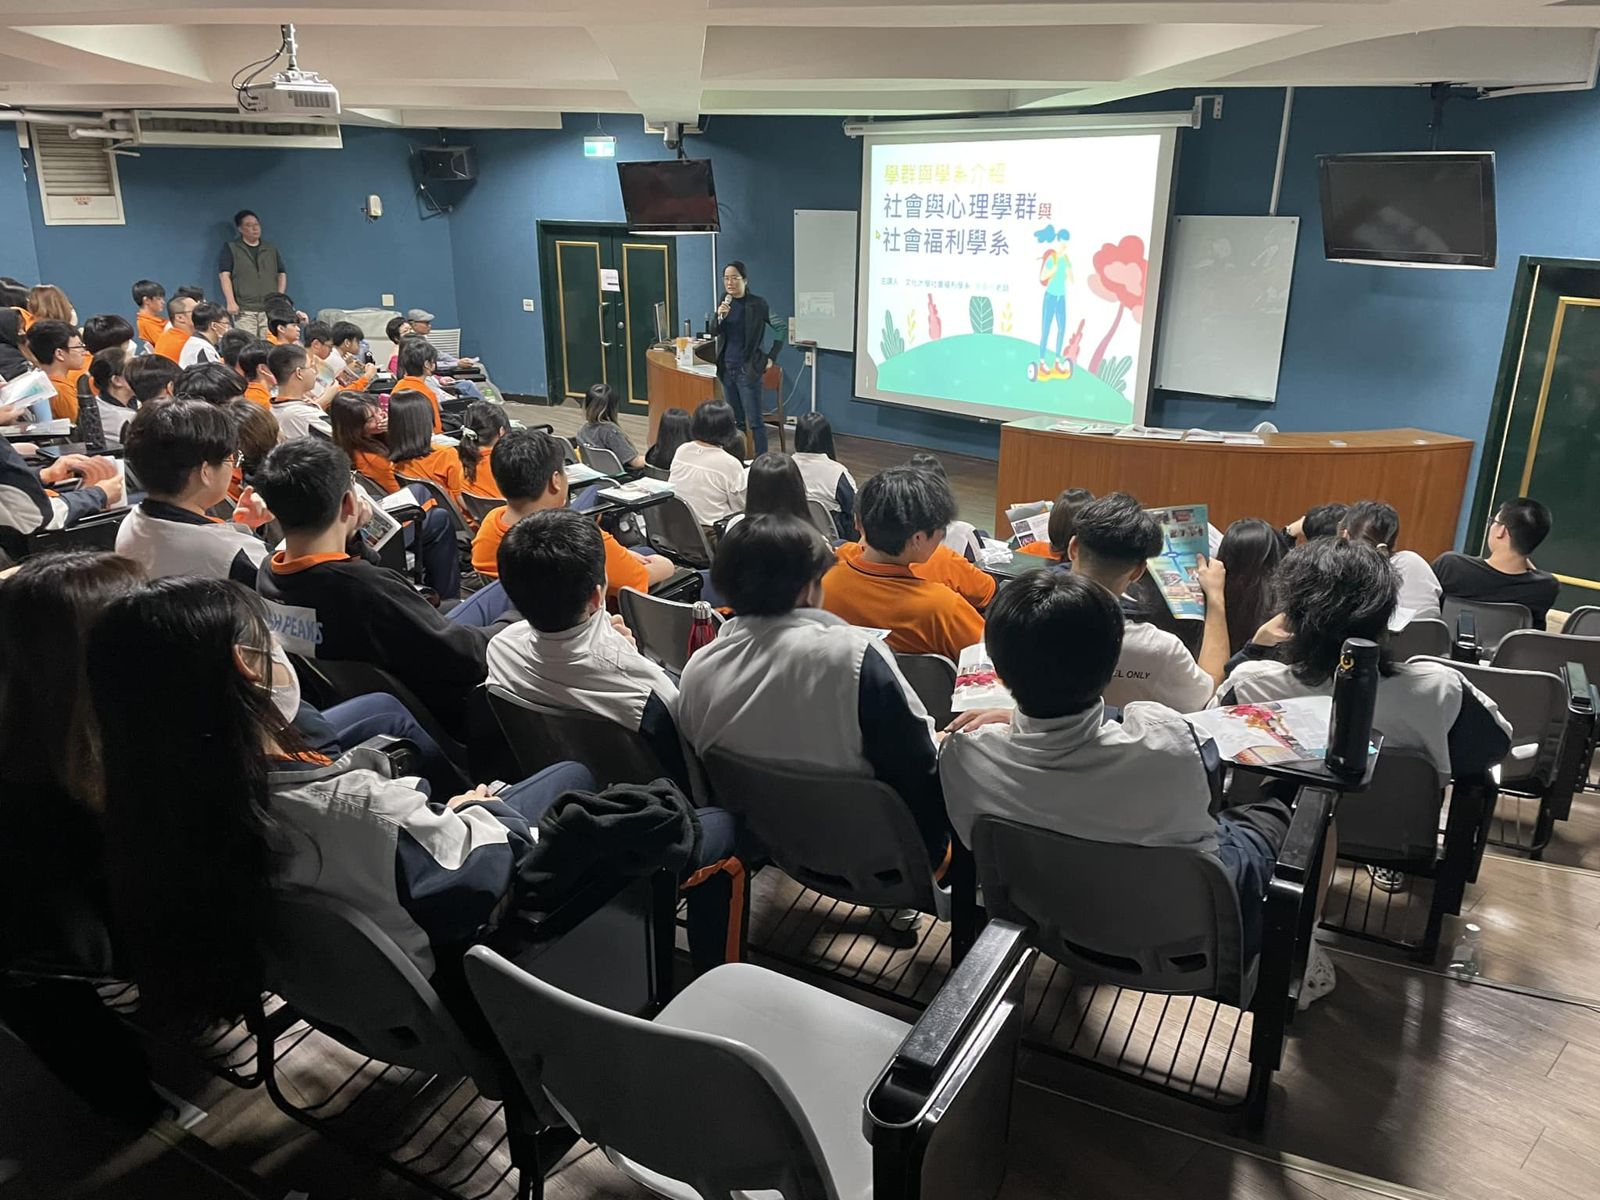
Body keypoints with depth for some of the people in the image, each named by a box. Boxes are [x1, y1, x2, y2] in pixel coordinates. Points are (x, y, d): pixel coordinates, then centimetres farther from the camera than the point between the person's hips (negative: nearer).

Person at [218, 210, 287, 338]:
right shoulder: (230, 249, 8)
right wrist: (231, 302, -12)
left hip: (270, 309, 3)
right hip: (243, 311, -3)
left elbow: (282, 274, 20)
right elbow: (224, 276, 0)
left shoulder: (271, 249, 18)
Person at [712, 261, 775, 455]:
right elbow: (714, 332, 3)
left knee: (754, 422, -5)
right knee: (736, 421, 13)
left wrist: (770, 358, -5)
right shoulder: (725, 302, 7)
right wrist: (720, 316, -17)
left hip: (747, 369, -6)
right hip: (727, 368, 6)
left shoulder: (757, 304, -10)